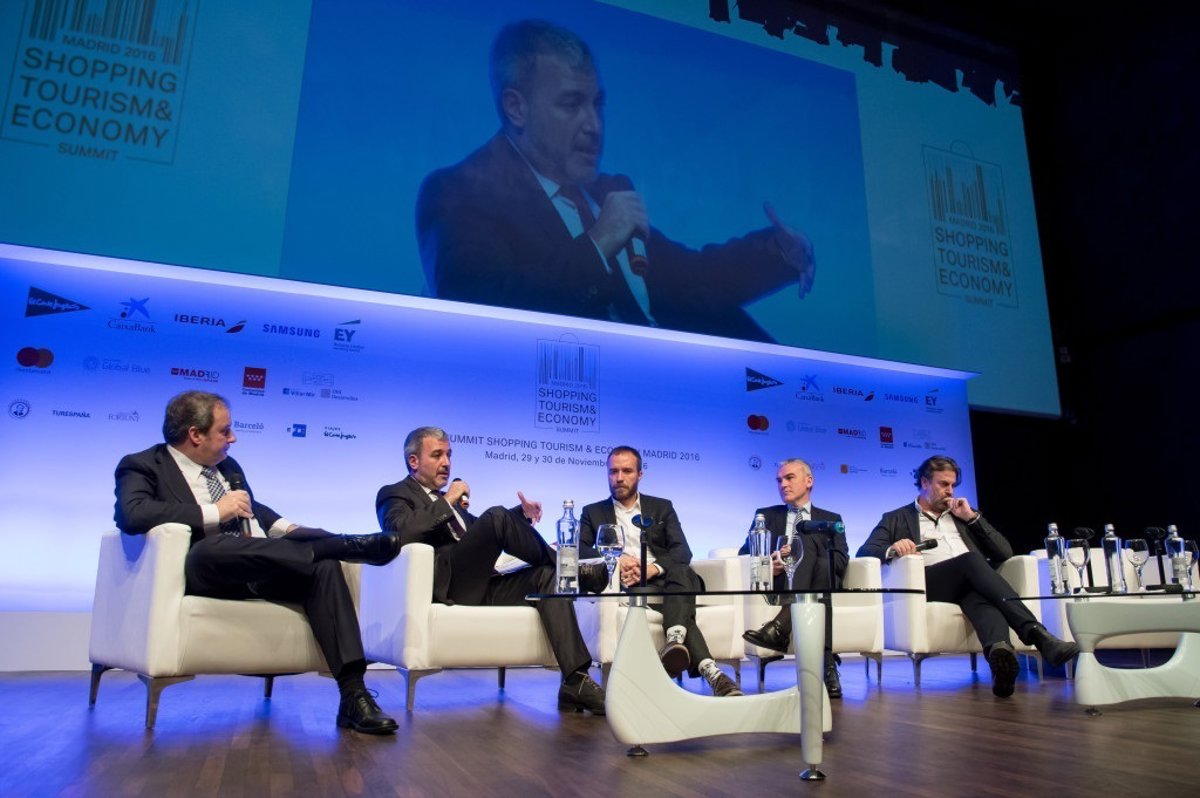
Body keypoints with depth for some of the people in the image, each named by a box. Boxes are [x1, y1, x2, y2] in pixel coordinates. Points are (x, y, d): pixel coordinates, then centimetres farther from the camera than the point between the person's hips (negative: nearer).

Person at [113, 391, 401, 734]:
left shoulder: (227, 465, 26)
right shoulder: (143, 466, 5)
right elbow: (132, 514, -15)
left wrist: (287, 529, 13)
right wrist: (214, 512, -14)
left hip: (265, 571, 6)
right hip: (203, 569, -5)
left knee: (323, 565, -25)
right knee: (212, 546, -40)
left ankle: (353, 696, -31)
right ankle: (348, 545, -30)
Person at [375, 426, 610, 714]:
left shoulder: (446, 500, 30)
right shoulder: (395, 494, 8)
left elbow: (484, 534, 32)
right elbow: (401, 534, -15)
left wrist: (521, 516, 15)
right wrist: (447, 501, -11)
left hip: (478, 587, 8)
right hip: (444, 586, -8)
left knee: (546, 575, -17)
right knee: (496, 515, -26)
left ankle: (576, 680, -27)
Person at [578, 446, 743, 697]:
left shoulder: (661, 507, 20)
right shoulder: (593, 513, 20)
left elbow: (682, 551, 5)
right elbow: (579, 549, 1)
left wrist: (654, 568, -17)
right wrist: (613, 560, -19)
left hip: (663, 577, 2)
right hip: (627, 583, -2)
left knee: (681, 572, -37)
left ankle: (675, 642, -57)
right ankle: (709, 670, -48)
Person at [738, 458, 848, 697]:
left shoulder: (830, 519, 22)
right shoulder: (766, 515, 24)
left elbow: (840, 560, 4)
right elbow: (745, 554, 12)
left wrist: (800, 557, -12)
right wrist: (766, 565, -11)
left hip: (820, 582, 0)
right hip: (778, 584, 0)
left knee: (817, 556, -31)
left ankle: (782, 626, -48)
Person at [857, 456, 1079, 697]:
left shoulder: (961, 516, 32)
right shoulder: (895, 519, 20)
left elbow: (1005, 553, 23)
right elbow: (865, 552, 5)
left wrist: (972, 517, 13)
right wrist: (892, 549, -17)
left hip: (972, 584, 3)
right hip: (926, 582, -3)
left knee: (979, 597, -36)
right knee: (970, 560, -34)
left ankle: (999, 652, -66)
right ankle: (1037, 635, -44)